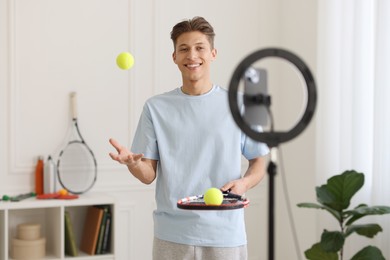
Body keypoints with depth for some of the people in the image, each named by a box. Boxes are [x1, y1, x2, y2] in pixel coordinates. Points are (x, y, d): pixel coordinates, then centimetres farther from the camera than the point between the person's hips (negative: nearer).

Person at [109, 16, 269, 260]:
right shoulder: (156, 107, 3)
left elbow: (259, 162, 9)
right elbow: (149, 175, 2)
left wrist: (243, 183, -12)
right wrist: (132, 162, -19)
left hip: (225, 235, 0)